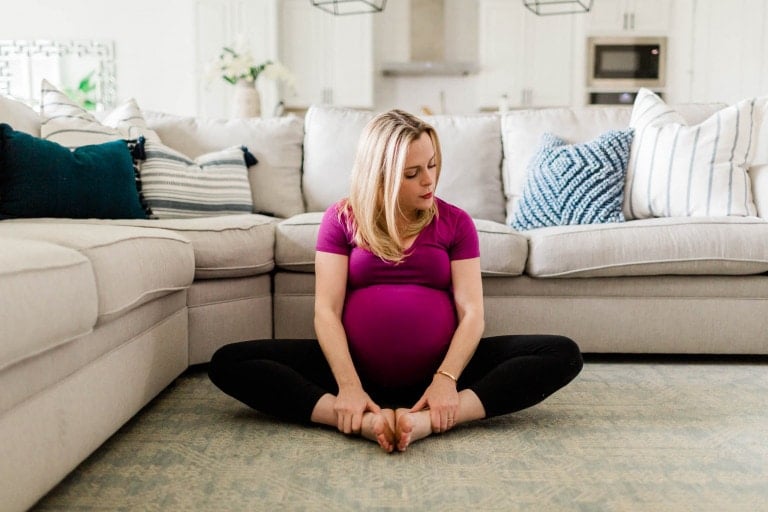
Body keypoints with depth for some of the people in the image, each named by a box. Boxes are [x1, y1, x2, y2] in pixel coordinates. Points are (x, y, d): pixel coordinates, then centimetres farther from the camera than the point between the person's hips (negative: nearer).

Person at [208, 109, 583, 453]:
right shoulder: (342, 219, 3)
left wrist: (446, 378, -21)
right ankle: (366, 422, -33)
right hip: (355, 367, 0)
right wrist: (348, 386, -21)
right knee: (228, 363, -18)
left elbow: (471, 312, -3)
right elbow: (326, 310, -5)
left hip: (439, 370, 1)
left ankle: (426, 421, -33)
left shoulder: (455, 222, 5)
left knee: (564, 354, -19)